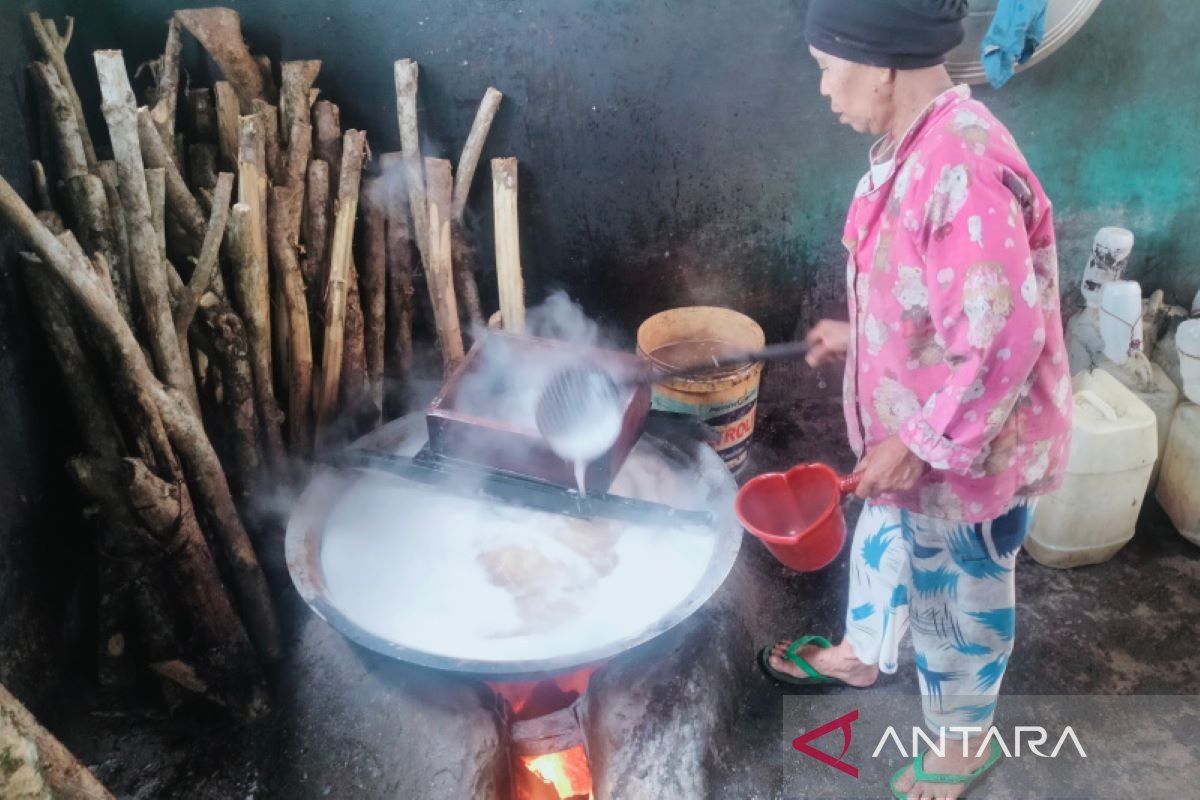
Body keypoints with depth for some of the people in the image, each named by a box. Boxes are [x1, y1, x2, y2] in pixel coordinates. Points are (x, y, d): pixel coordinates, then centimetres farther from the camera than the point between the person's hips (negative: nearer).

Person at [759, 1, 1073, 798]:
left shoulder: (963, 170, -32)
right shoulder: (918, 143, -1)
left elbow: (1002, 341, -30)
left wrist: (918, 443, -23)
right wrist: (858, 335, 16)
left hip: (964, 448, -9)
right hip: (913, 426, 9)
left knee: (956, 599, 14)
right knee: (885, 541, 29)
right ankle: (862, 654, 56)